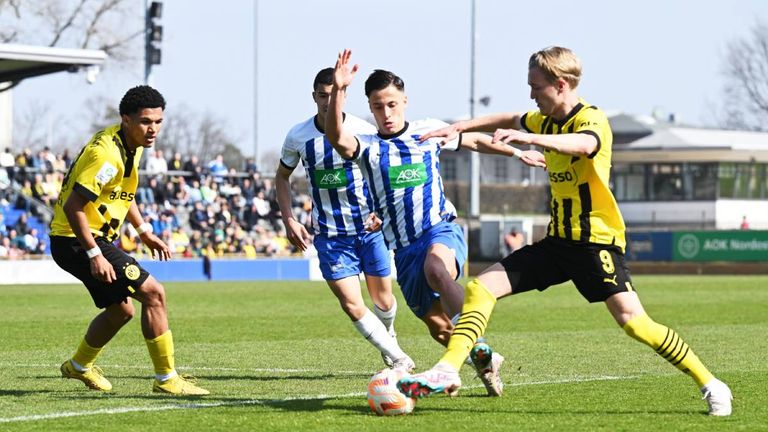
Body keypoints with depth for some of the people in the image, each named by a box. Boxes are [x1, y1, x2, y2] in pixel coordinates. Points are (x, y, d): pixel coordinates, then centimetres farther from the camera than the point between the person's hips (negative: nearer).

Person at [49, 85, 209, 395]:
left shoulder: (133, 146, 7)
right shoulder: (106, 154, -25)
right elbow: (72, 206, -27)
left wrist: (145, 232, 17)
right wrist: (95, 255, -27)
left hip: (97, 238, 10)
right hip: (76, 241, -10)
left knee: (121, 310, 23)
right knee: (153, 292, -14)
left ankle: (80, 366, 46)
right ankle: (166, 378, -8)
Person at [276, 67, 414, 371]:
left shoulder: (363, 131, -10)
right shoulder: (298, 136, -5)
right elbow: (282, 177, 11)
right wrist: (289, 220, 0)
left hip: (369, 226, 0)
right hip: (329, 234, 0)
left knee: (383, 300, 9)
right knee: (351, 304, -12)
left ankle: (388, 335, 44)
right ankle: (396, 357, 2)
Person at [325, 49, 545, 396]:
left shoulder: (428, 131, 9)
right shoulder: (367, 146, 3)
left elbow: (475, 142, 26)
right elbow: (336, 136, -20)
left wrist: (518, 152, 21)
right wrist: (338, 91, -34)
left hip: (442, 231, -3)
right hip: (404, 248, 3)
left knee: (435, 268, -38)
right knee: (438, 327, 3)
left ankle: (480, 352, -42)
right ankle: (483, 362, 30)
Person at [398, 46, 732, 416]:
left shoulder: (592, 119, -15)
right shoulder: (547, 121, 10)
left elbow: (583, 144, -41)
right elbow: (510, 121, 31)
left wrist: (527, 138, -54)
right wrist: (459, 128, 23)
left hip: (597, 240, -8)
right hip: (559, 240, 8)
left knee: (632, 321, -20)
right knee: (481, 287, -1)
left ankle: (710, 385, -8)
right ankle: (448, 370, -2)